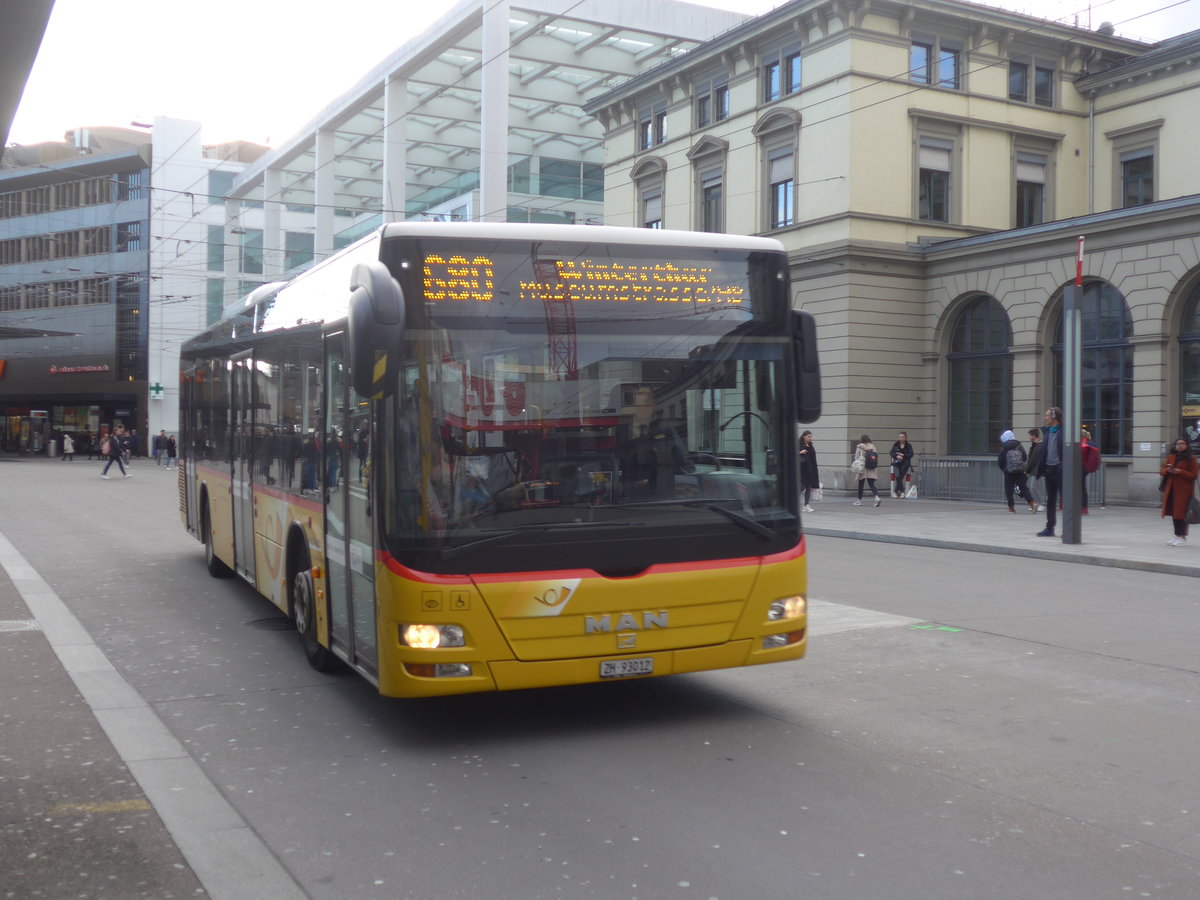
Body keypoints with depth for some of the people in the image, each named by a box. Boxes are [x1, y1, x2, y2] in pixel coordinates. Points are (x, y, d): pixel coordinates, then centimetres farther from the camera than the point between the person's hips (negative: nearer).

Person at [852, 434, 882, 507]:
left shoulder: (859, 447, -5)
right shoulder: (873, 447, 5)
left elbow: (856, 457, -6)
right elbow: (877, 458, 6)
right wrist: (877, 468, 13)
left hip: (862, 468, -3)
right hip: (872, 469, 3)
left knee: (861, 484, 9)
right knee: (871, 484, 1)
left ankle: (859, 500, 17)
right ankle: (877, 497, -20)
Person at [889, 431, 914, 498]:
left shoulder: (908, 446, 5)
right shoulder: (895, 445, 9)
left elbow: (911, 454, -4)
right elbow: (892, 453, 2)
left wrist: (903, 455, -17)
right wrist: (896, 456, -17)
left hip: (905, 463, -1)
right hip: (896, 463, 1)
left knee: (900, 477, -8)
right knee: (897, 477, -16)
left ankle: (895, 491, 5)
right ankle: (902, 492, -4)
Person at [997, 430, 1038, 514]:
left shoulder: (1003, 448, -6)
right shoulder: (1019, 446, 3)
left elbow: (1000, 462, -2)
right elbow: (1025, 458, 7)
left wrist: (1004, 469, 15)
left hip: (1009, 472, -3)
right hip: (1020, 472, 3)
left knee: (1009, 490, 6)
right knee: (1024, 488, 6)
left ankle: (1011, 507, 7)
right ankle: (1032, 503, -8)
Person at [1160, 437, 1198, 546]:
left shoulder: (1191, 458, -2)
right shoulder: (1171, 457, 13)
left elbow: (1193, 475, -6)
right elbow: (1162, 471, 13)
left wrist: (1180, 471, -17)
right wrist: (1168, 470, -9)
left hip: (1184, 490, -5)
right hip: (1171, 489, 5)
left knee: (1181, 513, -8)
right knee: (1174, 513, 8)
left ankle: (1182, 536, -3)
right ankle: (1177, 535, 17)